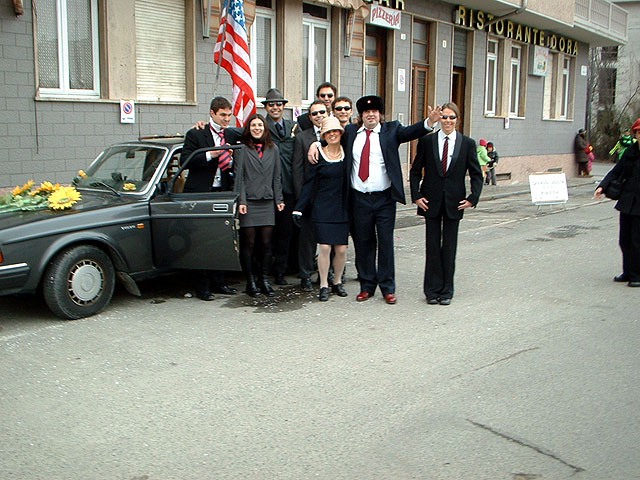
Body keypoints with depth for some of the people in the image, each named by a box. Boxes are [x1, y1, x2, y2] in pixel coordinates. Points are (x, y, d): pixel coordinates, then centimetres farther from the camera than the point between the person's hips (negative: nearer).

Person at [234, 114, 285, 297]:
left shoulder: (273, 149, 12)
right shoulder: (242, 149, 1)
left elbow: (276, 177, 14)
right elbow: (239, 177, -1)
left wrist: (279, 199, 8)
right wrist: (241, 201, -8)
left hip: (267, 202, 3)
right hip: (249, 202, -3)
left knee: (266, 243, 3)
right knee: (249, 243, 0)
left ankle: (265, 280, 12)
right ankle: (250, 281, 9)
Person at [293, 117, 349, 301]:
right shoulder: (318, 155, -1)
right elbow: (309, 183, 0)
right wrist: (299, 208, -5)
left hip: (343, 208, 2)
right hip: (322, 208, -2)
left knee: (341, 249, 3)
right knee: (324, 247, -6)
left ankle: (337, 282, 22)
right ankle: (324, 286, 7)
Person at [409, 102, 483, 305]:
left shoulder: (467, 143, 2)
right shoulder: (426, 141, 1)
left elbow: (476, 174, 5)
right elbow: (415, 171, 6)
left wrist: (473, 198, -6)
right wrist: (416, 195, -4)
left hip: (454, 203, 0)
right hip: (431, 202, 0)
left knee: (449, 247, 6)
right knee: (432, 246, 4)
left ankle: (446, 291, 16)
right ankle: (432, 290, 14)